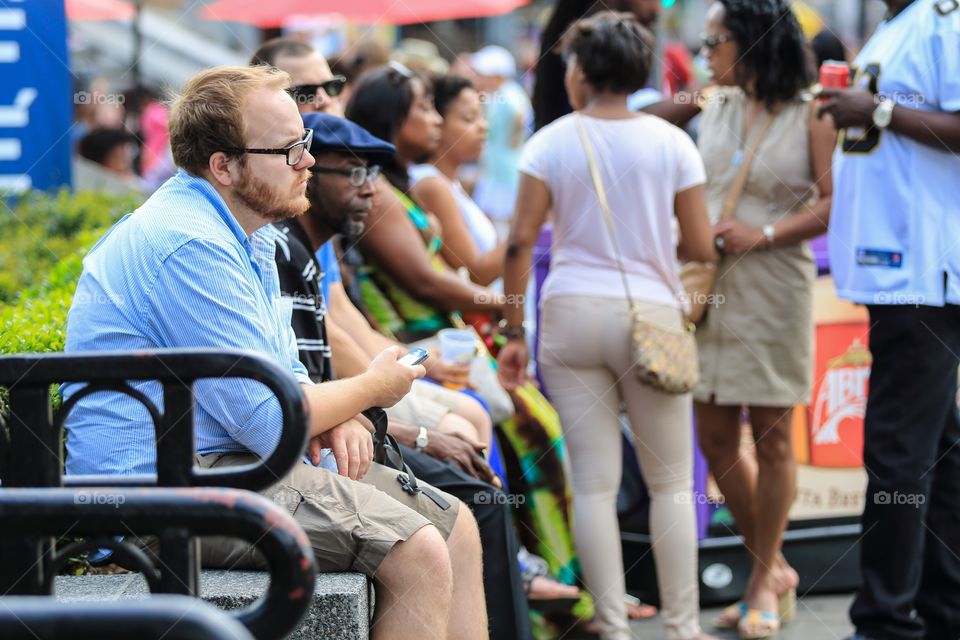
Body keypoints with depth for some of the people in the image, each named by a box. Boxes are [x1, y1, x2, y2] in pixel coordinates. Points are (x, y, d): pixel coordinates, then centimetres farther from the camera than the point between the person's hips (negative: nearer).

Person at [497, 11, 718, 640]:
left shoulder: (551, 142, 0)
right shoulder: (671, 142, 0)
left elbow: (520, 242, -5)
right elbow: (700, 246, -2)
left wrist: (514, 333, 2)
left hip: (570, 314, 1)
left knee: (594, 482, 3)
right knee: (671, 481, 10)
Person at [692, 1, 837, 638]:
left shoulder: (810, 114, -4)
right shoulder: (715, 108, 12)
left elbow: (833, 203, -10)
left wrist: (764, 234, -17)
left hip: (775, 287, -6)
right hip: (712, 286, 6)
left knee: (771, 437, 0)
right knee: (715, 437, 5)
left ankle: (764, 581, 14)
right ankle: (775, 568, 22)